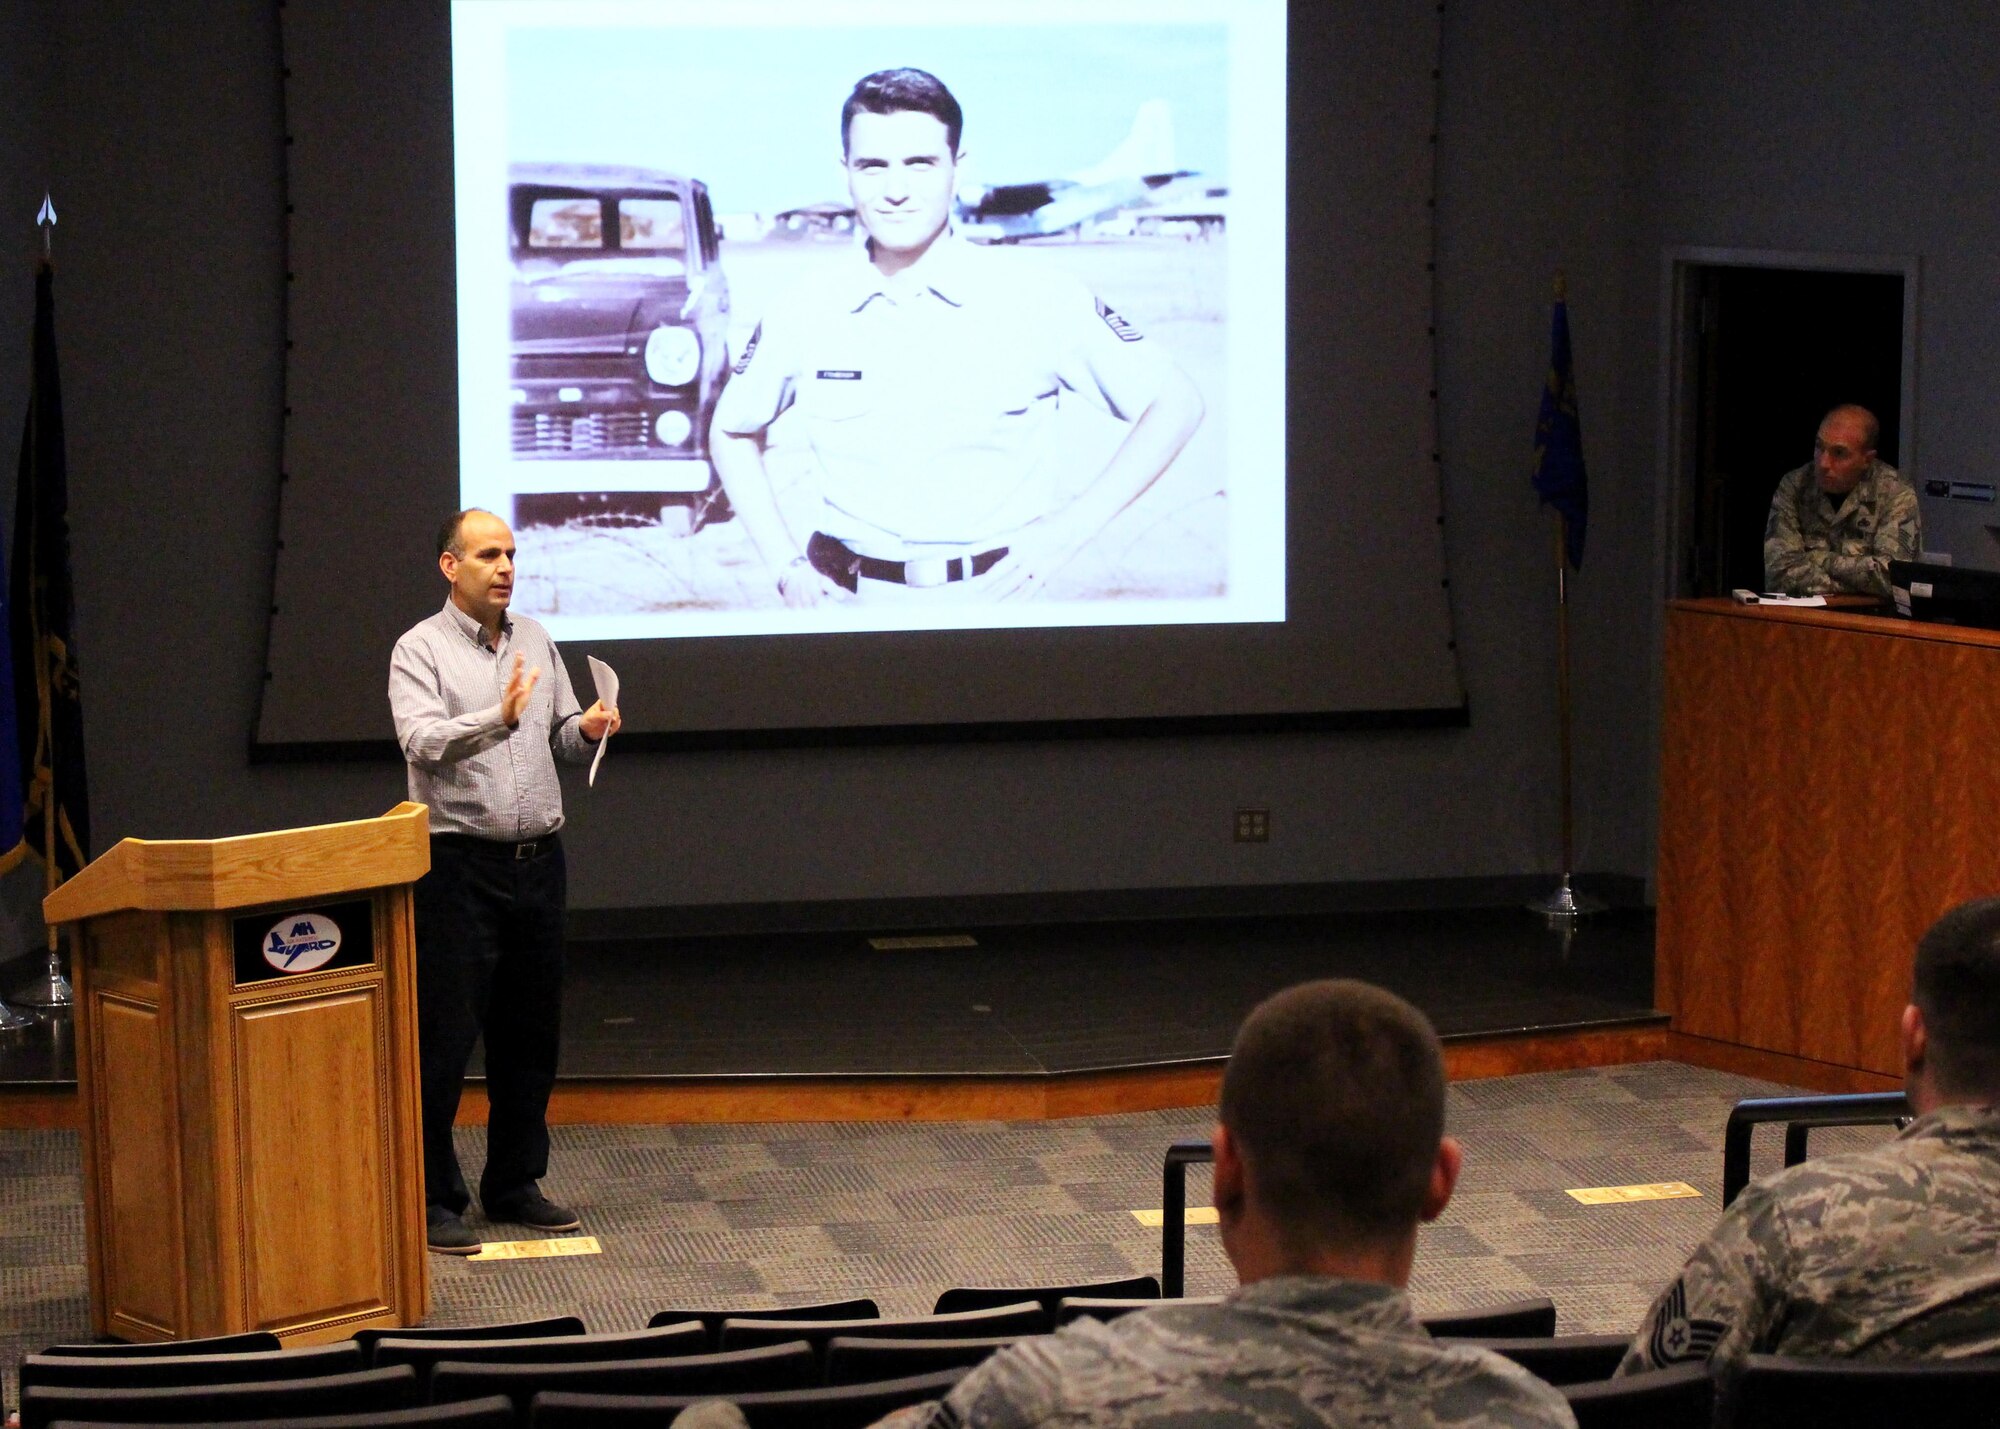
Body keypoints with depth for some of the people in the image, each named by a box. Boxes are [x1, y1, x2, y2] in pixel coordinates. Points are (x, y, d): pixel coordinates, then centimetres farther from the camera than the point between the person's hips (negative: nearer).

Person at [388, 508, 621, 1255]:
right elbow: (423, 740, -20)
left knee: (530, 1033, 11)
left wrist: (587, 729, -4)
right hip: (460, 861, -6)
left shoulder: (536, 640, 13)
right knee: (445, 1036, -5)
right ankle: (432, 1198, 1)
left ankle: (516, 1183, 22)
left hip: (537, 858, 6)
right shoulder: (421, 648, -5)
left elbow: (561, 736, 18)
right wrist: (499, 718, -35)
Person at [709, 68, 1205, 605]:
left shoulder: (1038, 299, -4)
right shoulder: (800, 319, 2)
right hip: (855, 602, 1)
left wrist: (1069, 530, -8)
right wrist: (784, 563, 7)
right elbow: (732, 432, 19)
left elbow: (1175, 404, 1)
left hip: (1000, 597, -1)